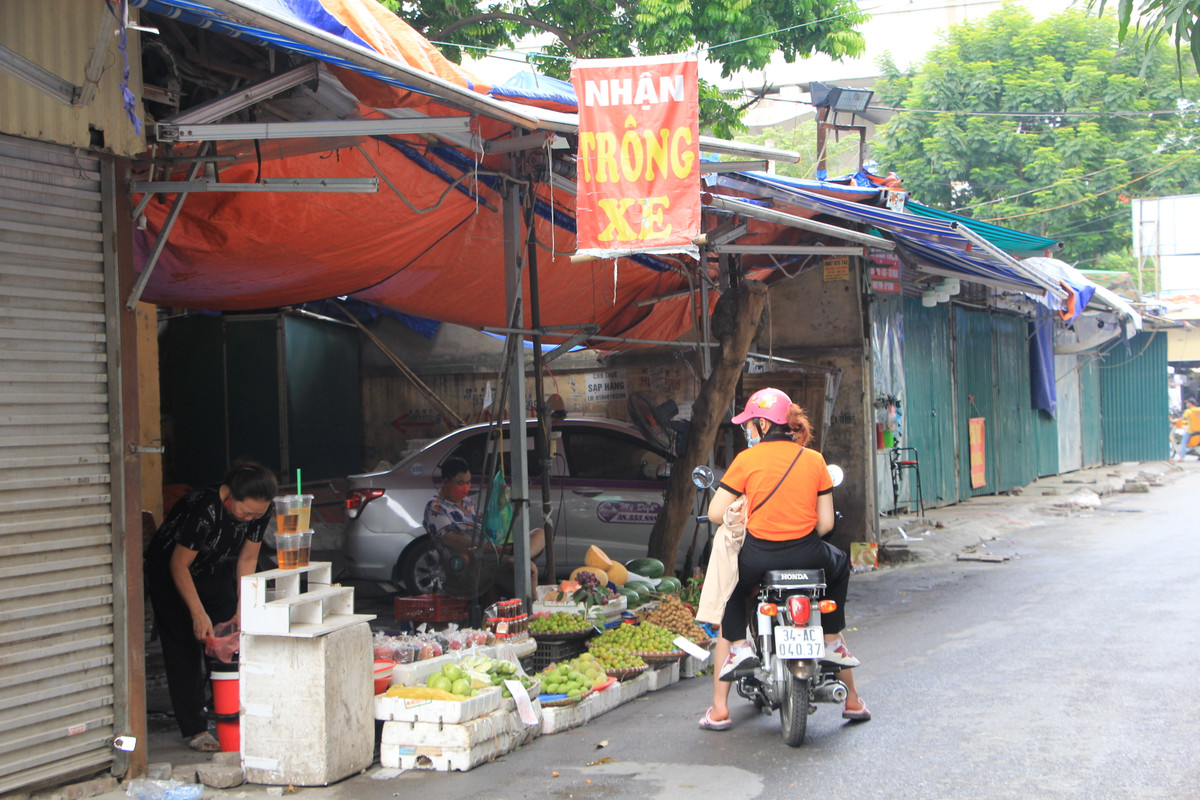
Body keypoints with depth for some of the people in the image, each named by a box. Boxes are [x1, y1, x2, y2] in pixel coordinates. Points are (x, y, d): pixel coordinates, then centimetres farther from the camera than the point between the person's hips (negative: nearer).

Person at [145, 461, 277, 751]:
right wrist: (199, 614, -29)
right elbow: (179, 565, -28)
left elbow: (247, 558, -9)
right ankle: (194, 729, -4)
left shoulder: (260, 512, -20)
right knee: (185, 648, -8)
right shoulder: (203, 508, -38)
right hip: (170, 571, -5)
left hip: (216, 570, 5)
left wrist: (242, 610, -15)